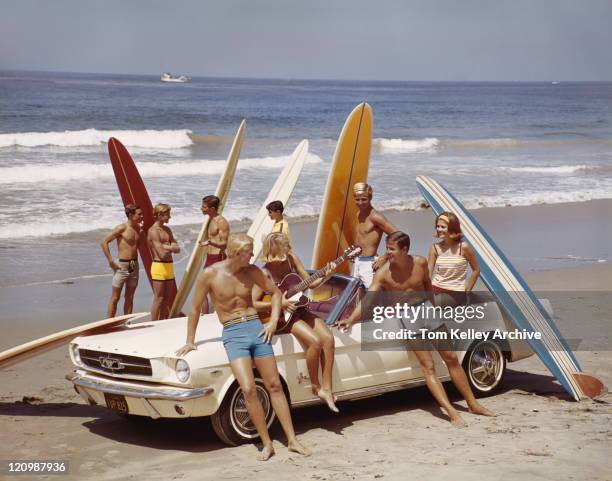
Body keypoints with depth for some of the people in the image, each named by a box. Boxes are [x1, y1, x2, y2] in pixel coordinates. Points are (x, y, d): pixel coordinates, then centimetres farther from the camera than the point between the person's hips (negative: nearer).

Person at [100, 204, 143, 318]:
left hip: (134, 265, 6)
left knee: (129, 298, 10)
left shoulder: (138, 228, 7)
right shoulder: (122, 228, -12)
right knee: (115, 298, -1)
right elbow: (104, 243, -12)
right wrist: (111, 261, -14)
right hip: (122, 265, -6)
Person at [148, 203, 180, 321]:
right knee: (158, 298, -6)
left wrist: (166, 247, -11)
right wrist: (171, 247, -3)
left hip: (169, 266, 8)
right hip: (159, 266, -8)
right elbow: (162, 253, -19)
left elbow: (177, 249, 8)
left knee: (166, 298, 10)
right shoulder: (153, 231, -11)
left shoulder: (167, 230, 14)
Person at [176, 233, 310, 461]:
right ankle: (267, 444, -3)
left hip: (256, 329, 3)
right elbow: (195, 309, 2)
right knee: (249, 390, -16)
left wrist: (273, 321, 3)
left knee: (275, 385, 4)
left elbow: (275, 292, 16)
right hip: (233, 334, -3)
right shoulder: (210, 274, -7)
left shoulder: (252, 271, 3)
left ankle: (292, 440, 10)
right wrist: (190, 341, 5)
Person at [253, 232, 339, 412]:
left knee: (328, 338, -18)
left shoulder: (291, 259, 0)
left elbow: (310, 284, 5)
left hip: (300, 310, 6)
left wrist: (325, 277, -13)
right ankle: (315, 385, -6)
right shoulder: (265, 273, -14)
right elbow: (254, 303, -15)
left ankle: (326, 389, -13)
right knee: (315, 341, -27)